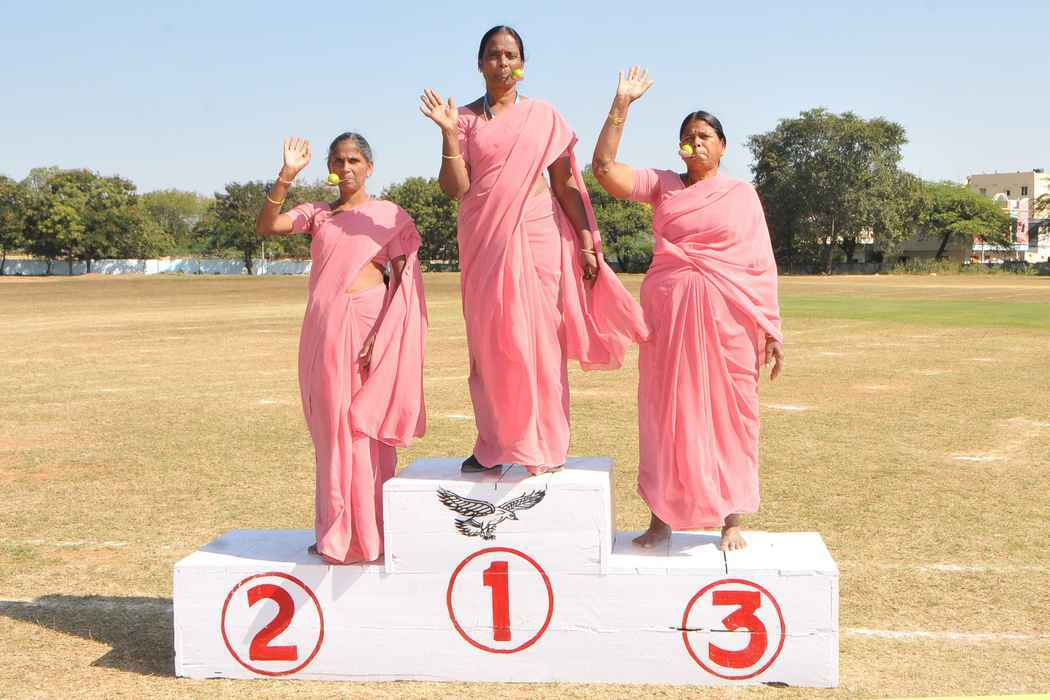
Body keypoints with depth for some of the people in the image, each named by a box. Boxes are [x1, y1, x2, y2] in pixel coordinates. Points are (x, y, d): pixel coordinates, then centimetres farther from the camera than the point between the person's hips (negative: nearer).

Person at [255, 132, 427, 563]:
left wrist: (382, 335, -14)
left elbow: (405, 282, -3)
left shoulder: (390, 216, 4)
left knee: (362, 425, -3)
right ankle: (336, 531, 19)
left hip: (364, 323, -4)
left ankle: (366, 536, 6)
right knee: (331, 427, 9)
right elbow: (266, 226, -1)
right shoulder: (317, 214, 15)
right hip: (322, 327, 5)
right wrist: (287, 175, -11)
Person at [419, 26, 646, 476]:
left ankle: (547, 446, 4)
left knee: (540, 337, -2)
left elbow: (565, 184, 6)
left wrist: (587, 242, 0)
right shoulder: (465, 118, 7)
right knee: (488, 340, 2)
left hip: (537, 236, -1)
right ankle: (494, 444, 9)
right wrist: (448, 133, -13)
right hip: (484, 240, 1)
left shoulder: (544, 115, 7)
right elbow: (455, 188, -2)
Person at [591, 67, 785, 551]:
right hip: (668, 314, 1)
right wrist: (621, 105, -5)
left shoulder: (741, 194, 7)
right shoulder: (662, 185, 10)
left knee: (728, 413, 2)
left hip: (727, 319, -1)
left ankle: (731, 521, 12)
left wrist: (772, 329, -1)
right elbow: (604, 168, -2)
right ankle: (661, 519, 13)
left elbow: (762, 266, 4)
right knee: (665, 412, 4)